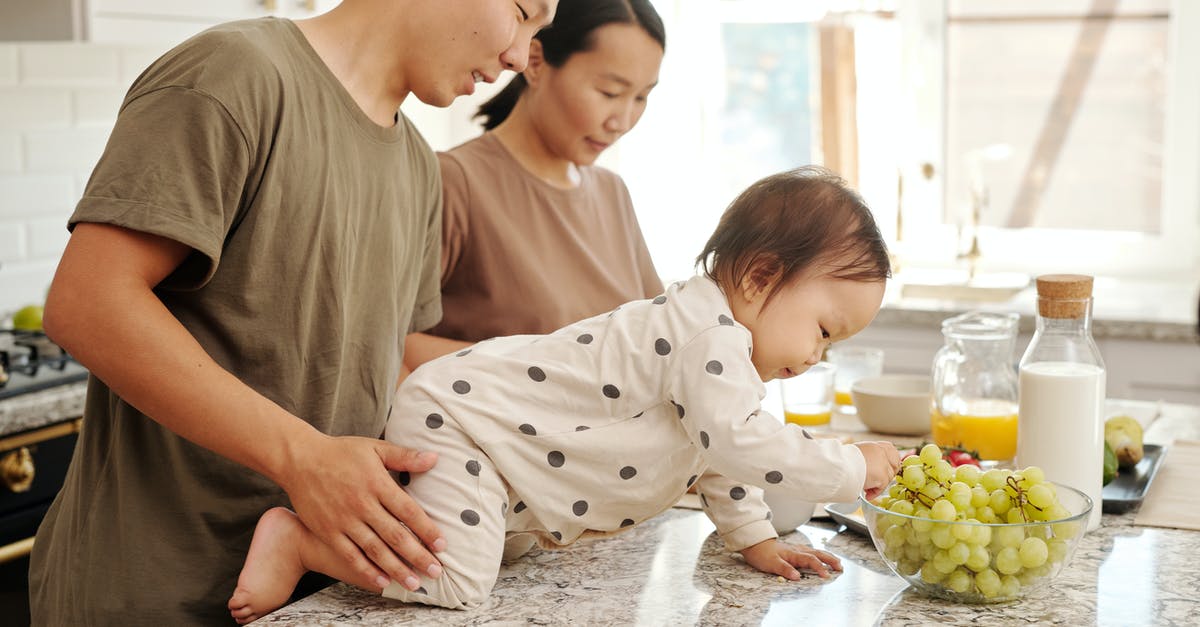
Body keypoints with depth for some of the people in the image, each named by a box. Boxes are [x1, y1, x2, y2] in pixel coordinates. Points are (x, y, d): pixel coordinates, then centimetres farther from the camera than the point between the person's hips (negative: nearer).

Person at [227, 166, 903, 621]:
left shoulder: (714, 327, 12)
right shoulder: (709, 337, -21)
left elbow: (717, 452, 22)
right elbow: (740, 441, -33)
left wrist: (755, 539, 18)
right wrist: (852, 467, -21)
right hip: (453, 413, -11)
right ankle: (295, 540, -9)